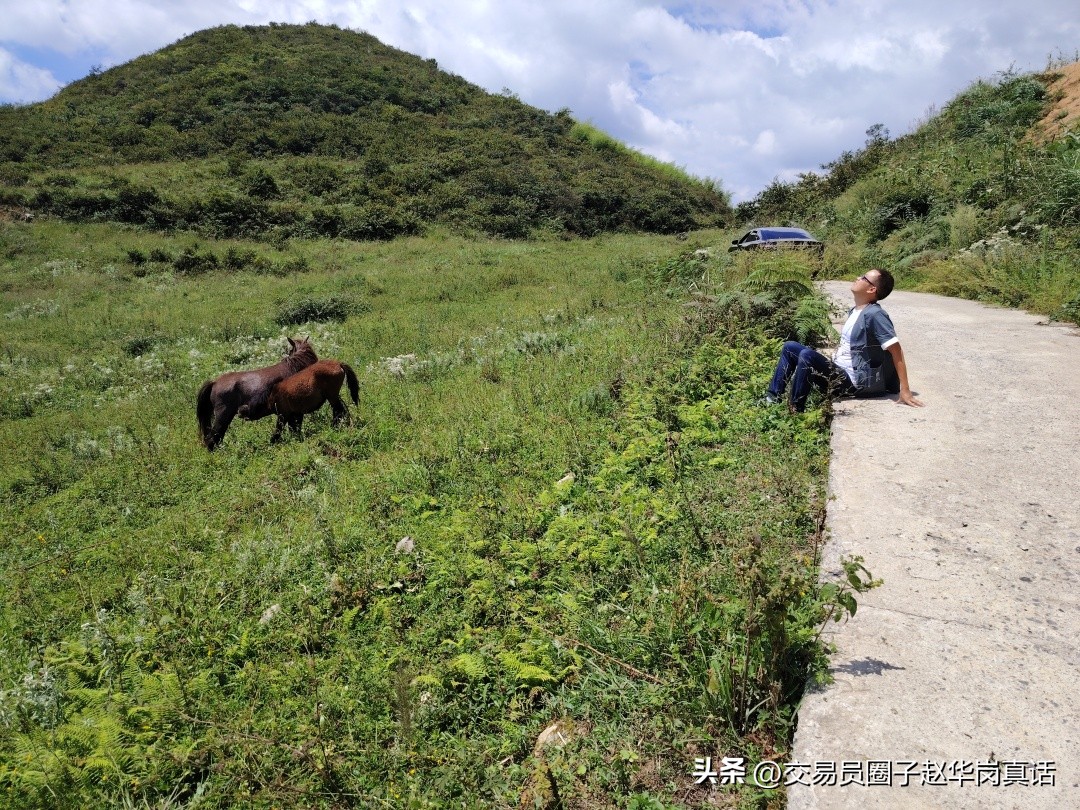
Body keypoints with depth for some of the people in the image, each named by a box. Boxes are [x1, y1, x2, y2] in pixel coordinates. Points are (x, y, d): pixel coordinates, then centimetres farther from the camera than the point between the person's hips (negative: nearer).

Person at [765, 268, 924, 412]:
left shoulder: (874, 314, -17)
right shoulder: (855, 311, 9)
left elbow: (896, 351, -20)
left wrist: (905, 391, -22)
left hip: (853, 382, -9)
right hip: (839, 372, 9)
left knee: (807, 355, -31)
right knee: (790, 347, 6)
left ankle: (795, 411, -20)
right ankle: (772, 399, 1)